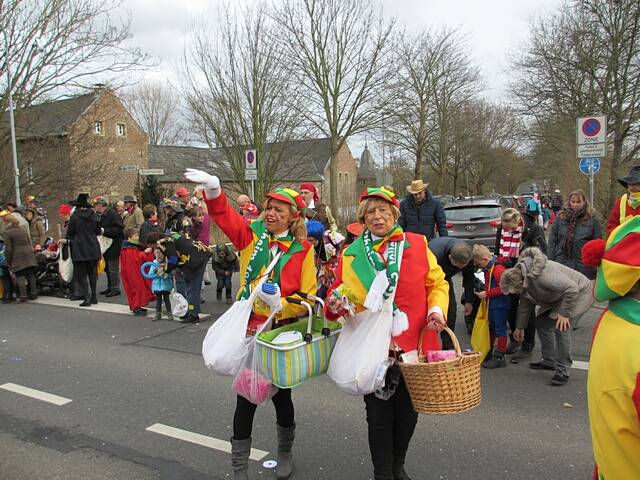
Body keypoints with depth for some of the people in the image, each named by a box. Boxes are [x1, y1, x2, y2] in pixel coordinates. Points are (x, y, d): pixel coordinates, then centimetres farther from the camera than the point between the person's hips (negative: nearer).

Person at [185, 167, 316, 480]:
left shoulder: (302, 249, -5)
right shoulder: (253, 234, 1)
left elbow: (308, 297, -6)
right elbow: (225, 216, -12)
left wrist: (281, 304, -22)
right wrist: (213, 190, -30)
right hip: (248, 329, 1)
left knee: (281, 395, 15)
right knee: (245, 399, 6)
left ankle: (285, 454, 41)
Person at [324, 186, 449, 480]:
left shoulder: (416, 244, 0)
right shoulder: (351, 254, 2)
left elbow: (437, 283, 6)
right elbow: (338, 295, 7)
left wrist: (436, 309, -11)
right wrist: (335, 305, -15)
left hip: (414, 344, 1)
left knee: (408, 411, 15)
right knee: (379, 415, 9)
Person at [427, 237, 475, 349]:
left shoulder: (467, 254, -26)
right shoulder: (435, 256, -44)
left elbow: (469, 277, -8)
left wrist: (469, 301, -1)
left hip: (445, 275, 5)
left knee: (451, 308, -3)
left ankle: (449, 347, 7)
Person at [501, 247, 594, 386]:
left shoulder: (543, 275, -38)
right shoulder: (522, 277, -8)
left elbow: (572, 289, -37)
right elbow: (525, 305, 7)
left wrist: (564, 313, -29)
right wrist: (519, 327, 15)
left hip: (579, 293, -9)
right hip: (558, 298, 9)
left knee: (561, 327, -20)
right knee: (541, 322, 8)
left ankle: (563, 371, -8)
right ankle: (549, 361, 23)